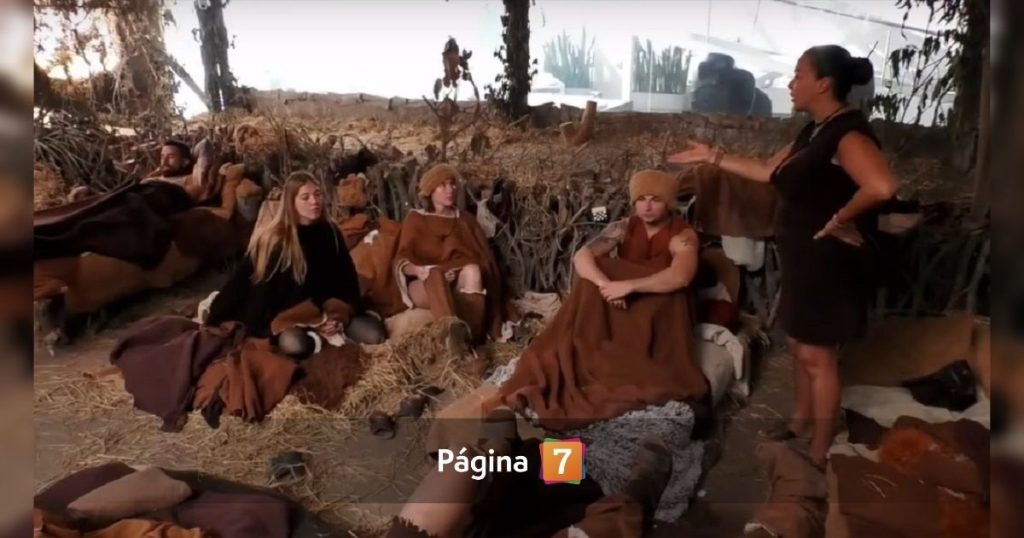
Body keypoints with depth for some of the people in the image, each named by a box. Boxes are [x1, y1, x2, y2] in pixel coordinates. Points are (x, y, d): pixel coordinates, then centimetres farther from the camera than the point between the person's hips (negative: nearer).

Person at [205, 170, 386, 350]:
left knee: (375, 334, -17)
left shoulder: (330, 232, -1)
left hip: (325, 309, 4)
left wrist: (345, 309, -14)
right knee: (295, 344, -36)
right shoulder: (273, 239, -13)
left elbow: (347, 278, 2)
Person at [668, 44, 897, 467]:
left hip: (829, 264, -9)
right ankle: (799, 422, 40)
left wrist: (840, 218, -26)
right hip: (803, 260, 9)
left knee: (817, 357, 2)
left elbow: (882, 186, -40)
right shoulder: (815, 131, 9)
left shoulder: (848, 133, -22)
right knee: (799, 347, 21)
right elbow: (769, 172, 18)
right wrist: (713, 157, 16)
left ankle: (819, 453, 18)